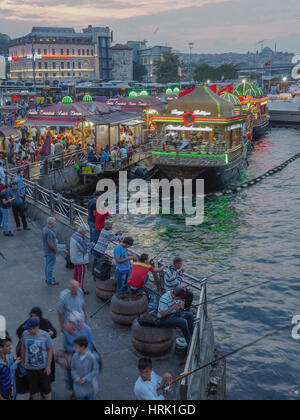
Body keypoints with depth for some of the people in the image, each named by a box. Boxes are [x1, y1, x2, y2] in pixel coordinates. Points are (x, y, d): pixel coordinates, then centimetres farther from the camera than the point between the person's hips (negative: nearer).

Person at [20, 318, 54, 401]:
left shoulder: (45, 335, -16)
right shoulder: (25, 334, -11)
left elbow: (50, 350, -8)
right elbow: (23, 347, 6)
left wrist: (48, 366, -8)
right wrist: (23, 361, 11)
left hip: (43, 367, -2)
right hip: (30, 368, 2)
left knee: (46, 388, 10)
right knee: (33, 389, 16)